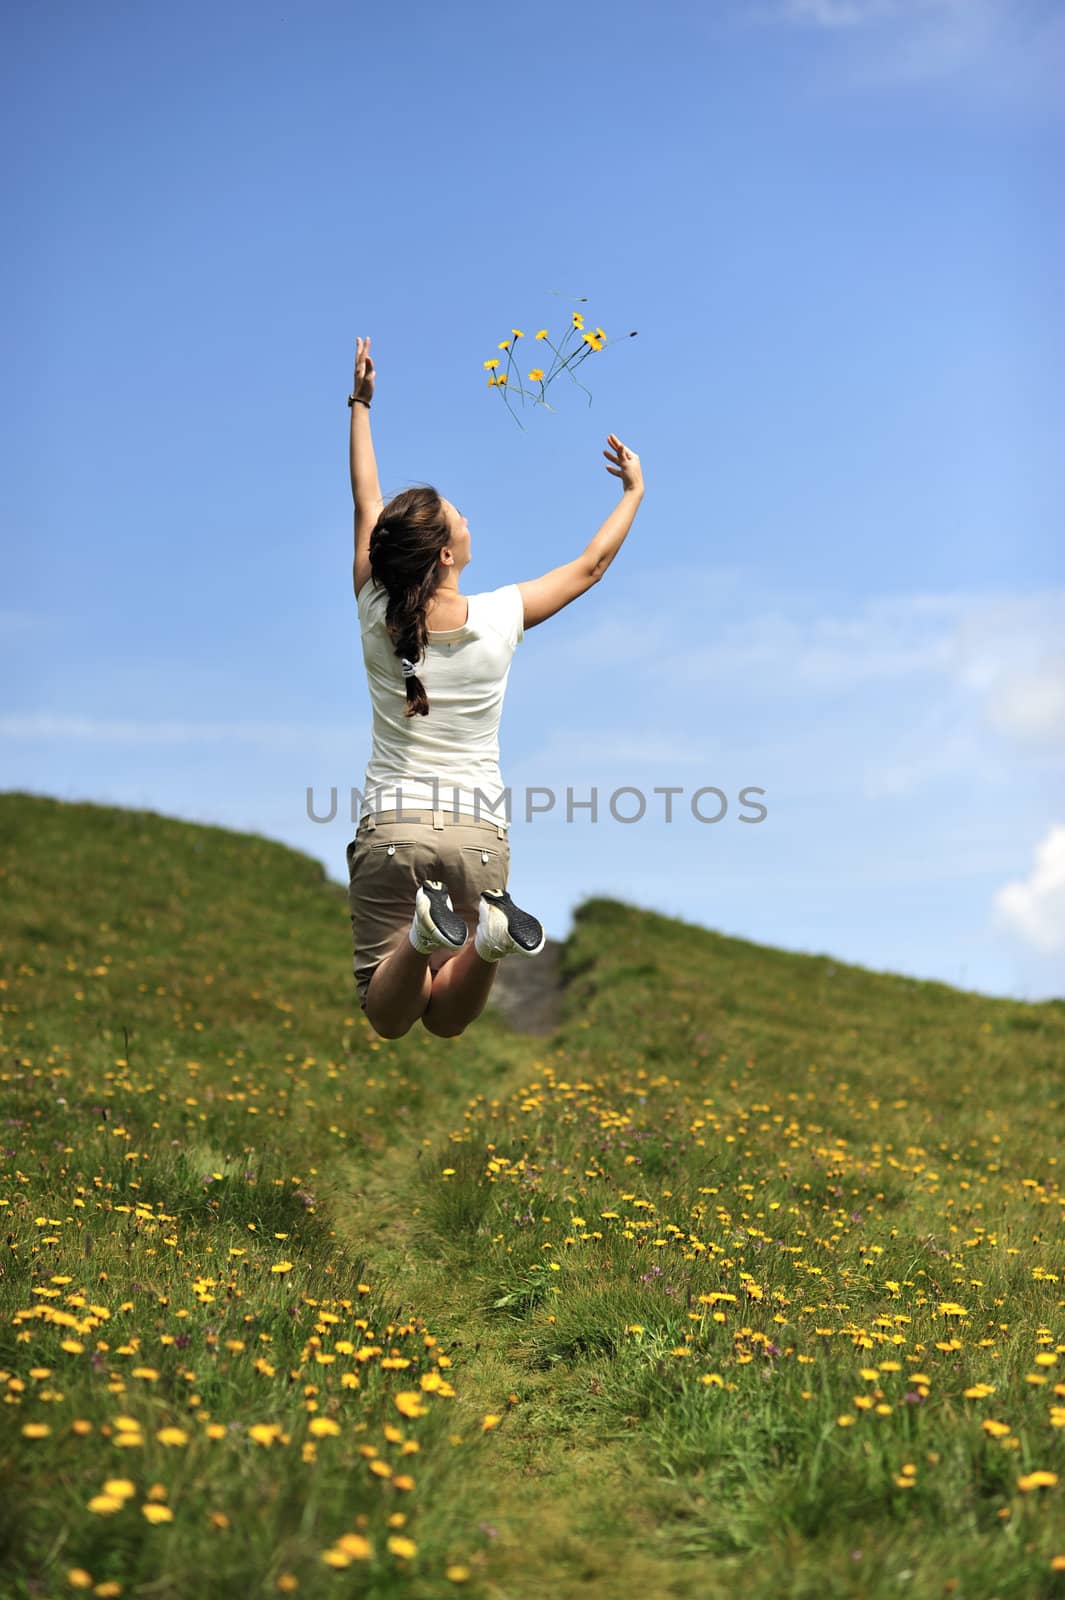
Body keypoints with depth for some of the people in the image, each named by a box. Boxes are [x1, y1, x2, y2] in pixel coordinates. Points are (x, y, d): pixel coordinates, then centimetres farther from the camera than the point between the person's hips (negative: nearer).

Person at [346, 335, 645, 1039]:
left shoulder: (376, 615, -4)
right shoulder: (499, 618, -6)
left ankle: (423, 929, -28)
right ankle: (487, 934, -26)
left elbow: (366, 506, 13)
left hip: (392, 827, 0)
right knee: (446, 1020, 7)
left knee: (388, 1019, 5)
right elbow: (591, 565, 10)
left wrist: (360, 405, 24)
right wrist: (635, 493, 25)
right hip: (478, 831, 0)